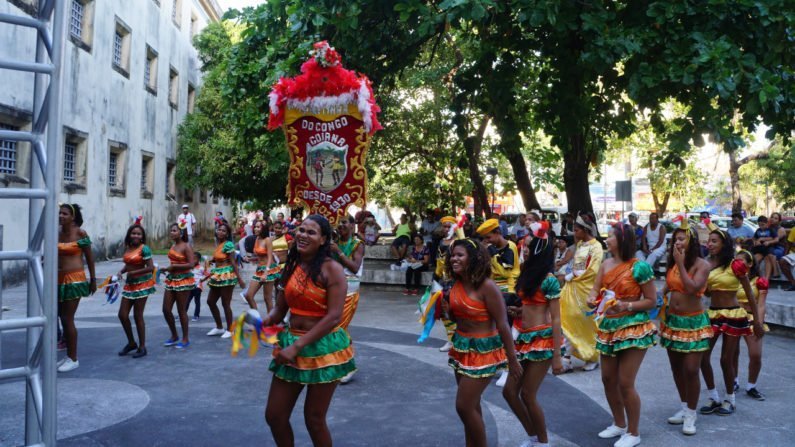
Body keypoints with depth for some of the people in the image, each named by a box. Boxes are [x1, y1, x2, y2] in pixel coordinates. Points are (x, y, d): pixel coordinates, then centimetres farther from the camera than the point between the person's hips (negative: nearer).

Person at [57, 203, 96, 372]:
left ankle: (73, 359, 4)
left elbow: (89, 257, -4)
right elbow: (55, 256, 16)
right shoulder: (57, 234, 7)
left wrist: (93, 279, -3)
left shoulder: (80, 233, -8)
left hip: (74, 280, -6)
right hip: (60, 280, 6)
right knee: (63, 318, 11)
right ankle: (68, 356, 22)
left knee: (68, 319, -6)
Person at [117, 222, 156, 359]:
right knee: (122, 315, 6)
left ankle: (142, 347, 13)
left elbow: (151, 267, -17)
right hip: (129, 284, 7)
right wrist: (121, 271, -1)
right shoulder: (128, 248, 8)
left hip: (142, 284, -7)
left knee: (138, 316, 0)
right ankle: (131, 343, 25)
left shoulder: (144, 248, -12)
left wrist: (134, 272, -20)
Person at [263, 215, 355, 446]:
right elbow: (280, 309, 7)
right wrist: (262, 321, -16)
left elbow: (334, 317, -20)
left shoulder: (332, 269, -14)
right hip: (291, 344, 6)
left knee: (314, 419, 7)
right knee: (274, 415, 10)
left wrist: (297, 346, -21)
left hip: (324, 348, -6)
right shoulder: (291, 266, 4)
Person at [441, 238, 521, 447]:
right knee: (471, 405, 18)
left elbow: (502, 325, -18)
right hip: (461, 347, 8)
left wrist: (513, 360, -15)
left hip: (483, 350, -7)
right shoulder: (457, 284, 1)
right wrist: (447, 310, -8)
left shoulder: (486, 287, -21)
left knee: (464, 406, -5)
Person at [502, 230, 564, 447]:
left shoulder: (548, 280, -13)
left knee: (527, 395, -1)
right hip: (524, 338, 8)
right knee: (509, 391, 9)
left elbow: (556, 319, -14)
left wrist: (557, 356, -16)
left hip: (542, 339, -8)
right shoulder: (525, 275, 8)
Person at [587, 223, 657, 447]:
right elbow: (596, 289, 4)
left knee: (625, 383, -5)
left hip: (633, 328, -7)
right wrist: (592, 298, -18)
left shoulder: (639, 267, -14)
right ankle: (619, 424, 34)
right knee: (608, 379, 14)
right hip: (608, 327, 7)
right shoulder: (606, 264, 4)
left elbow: (651, 300, -11)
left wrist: (627, 306, -23)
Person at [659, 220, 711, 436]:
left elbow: (692, 288, -26)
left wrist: (681, 263, -22)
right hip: (672, 320, 6)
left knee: (691, 369, -6)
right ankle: (684, 407, 29)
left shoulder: (702, 265, -13)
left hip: (693, 322, -6)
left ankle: (691, 414, 9)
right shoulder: (672, 263, 4)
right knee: (676, 367, 14)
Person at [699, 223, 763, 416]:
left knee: (726, 359, 1)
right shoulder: (707, 265, 4)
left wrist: (757, 321, -4)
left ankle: (729, 400, 22)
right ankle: (713, 398, 16)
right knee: (702, 356, 0)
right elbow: (706, 291, 4)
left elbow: (750, 295, -5)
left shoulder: (735, 265, -11)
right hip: (712, 314, 5)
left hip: (733, 315, -5)